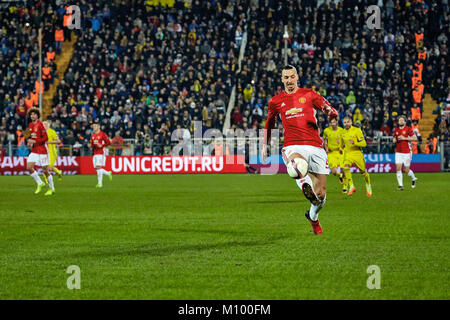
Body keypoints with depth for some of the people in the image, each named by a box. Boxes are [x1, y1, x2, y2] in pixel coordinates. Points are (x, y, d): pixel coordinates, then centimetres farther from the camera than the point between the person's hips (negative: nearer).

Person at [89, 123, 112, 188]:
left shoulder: (102, 134, -6)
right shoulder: (92, 135, 14)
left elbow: (108, 142, -7)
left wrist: (101, 145, -17)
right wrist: (90, 145, 0)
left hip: (101, 153, -7)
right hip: (95, 153, 7)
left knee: (98, 167, -14)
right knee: (96, 168, 4)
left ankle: (100, 183, -9)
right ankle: (108, 173, 27)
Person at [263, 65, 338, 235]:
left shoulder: (309, 95, 8)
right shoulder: (276, 101, 13)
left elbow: (334, 114, 4)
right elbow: (269, 123, 31)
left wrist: (329, 111, -19)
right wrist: (265, 146, 28)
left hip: (315, 146, 0)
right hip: (292, 147, 0)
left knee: (321, 194, 3)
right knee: (297, 162, -41)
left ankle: (313, 216, 32)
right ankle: (306, 186, -67)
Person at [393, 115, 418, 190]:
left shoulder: (408, 129, -7)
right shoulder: (396, 130, 9)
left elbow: (415, 138, -11)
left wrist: (404, 138, -17)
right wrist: (394, 140, -2)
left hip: (407, 152, -4)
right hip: (398, 152, 4)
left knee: (406, 170, 1)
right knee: (398, 168, -9)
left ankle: (413, 179, 30)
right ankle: (400, 185, -3)